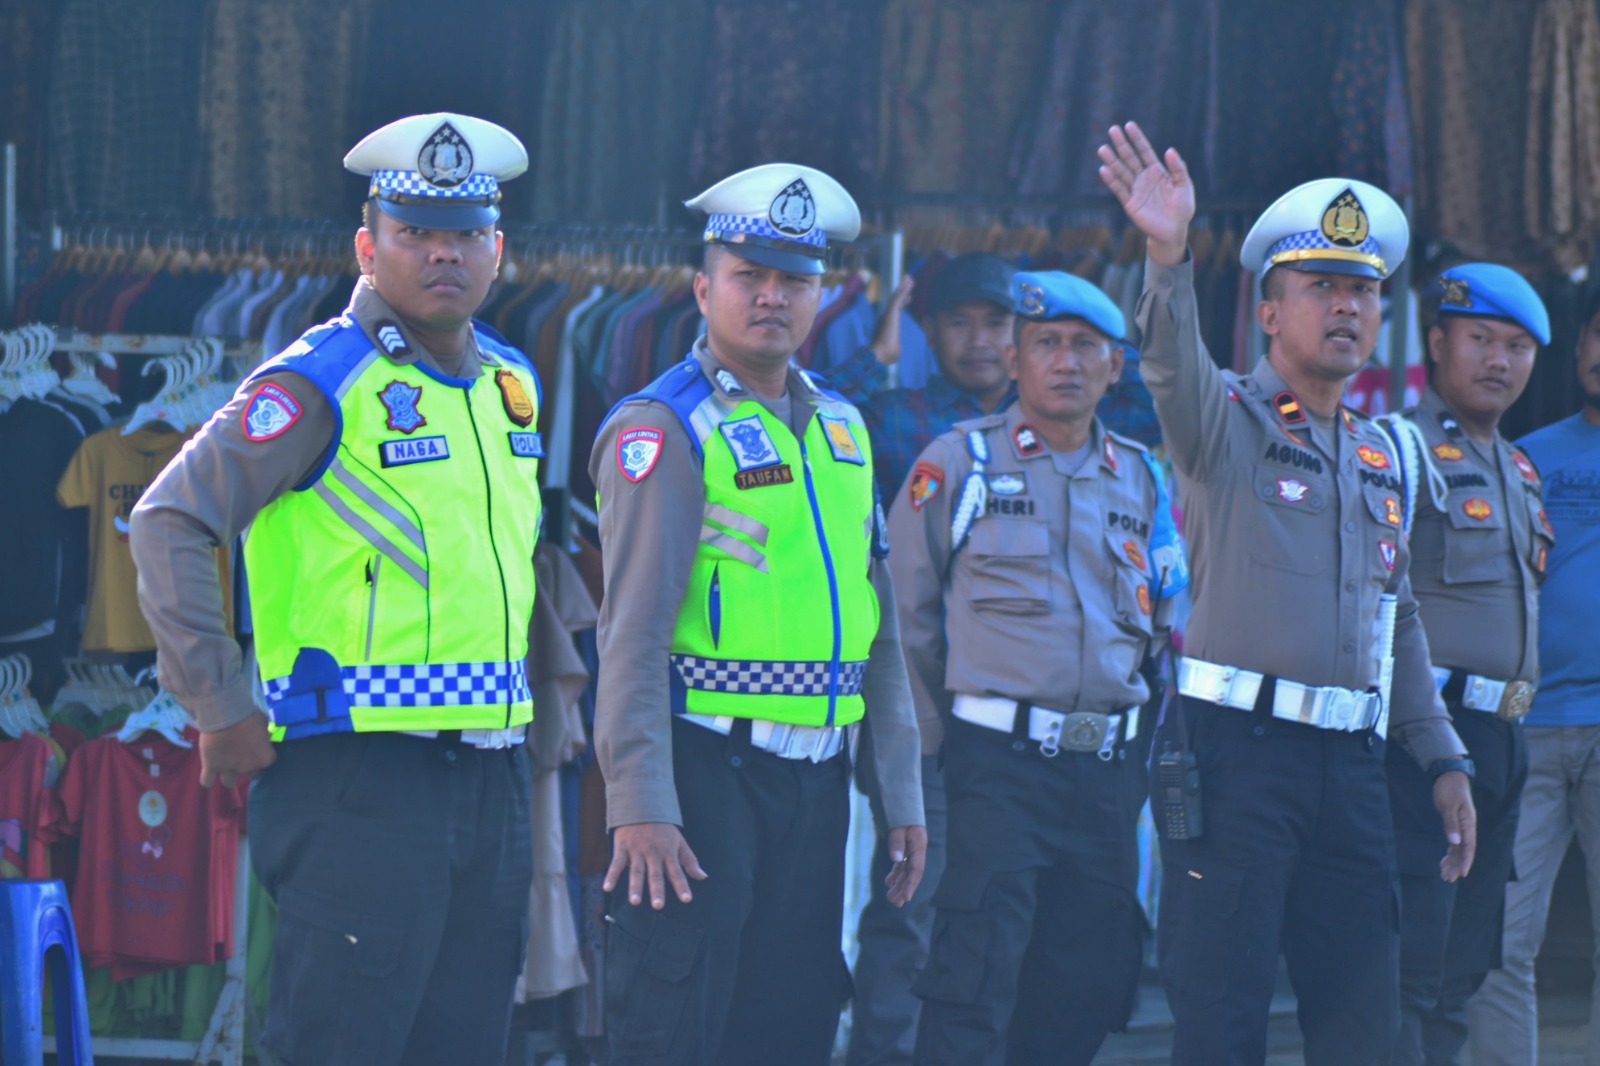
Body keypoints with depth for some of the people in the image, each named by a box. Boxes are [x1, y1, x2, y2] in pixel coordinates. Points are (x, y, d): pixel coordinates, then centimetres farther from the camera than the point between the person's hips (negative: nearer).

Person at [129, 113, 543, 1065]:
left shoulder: (511, 381, 14)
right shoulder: (322, 383, -9)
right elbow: (171, 521, -13)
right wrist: (223, 709, -13)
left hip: (491, 771, 7)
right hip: (359, 773, -7)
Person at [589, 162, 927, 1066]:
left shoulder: (842, 427, 14)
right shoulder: (663, 429, -7)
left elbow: (879, 624, 18)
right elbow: (633, 629, -13)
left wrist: (902, 793, 15)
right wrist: (641, 807, -20)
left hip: (815, 781, 7)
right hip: (705, 774, -7)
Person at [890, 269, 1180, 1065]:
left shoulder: (1141, 479, 14)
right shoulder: (958, 464, 1)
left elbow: (1168, 620, 21)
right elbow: (905, 611, 3)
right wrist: (938, 732, -1)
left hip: (1106, 767, 5)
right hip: (999, 760, -5)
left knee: (1093, 985, 7)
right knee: (975, 980, -11)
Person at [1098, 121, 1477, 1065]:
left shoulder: (1379, 451, 17)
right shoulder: (1228, 419, -1)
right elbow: (1175, 364, -24)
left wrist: (1443, 757, 17)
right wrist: (1169, 254, -44)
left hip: (1351, 764, 6)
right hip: (1237, 748, -6)